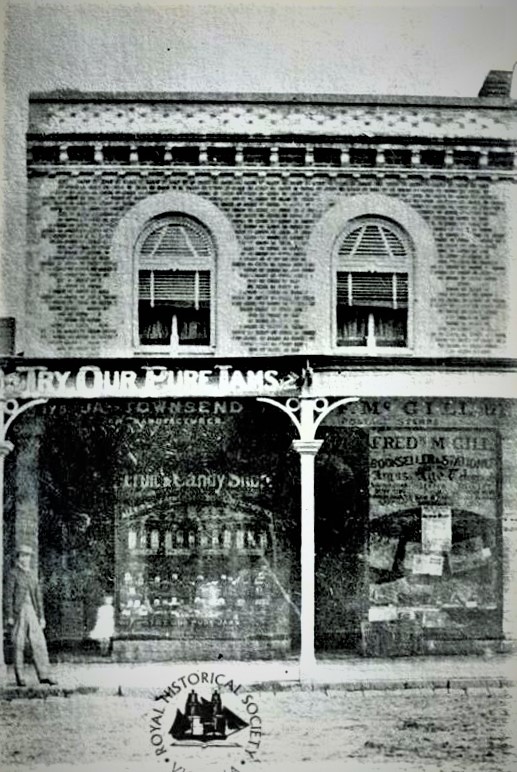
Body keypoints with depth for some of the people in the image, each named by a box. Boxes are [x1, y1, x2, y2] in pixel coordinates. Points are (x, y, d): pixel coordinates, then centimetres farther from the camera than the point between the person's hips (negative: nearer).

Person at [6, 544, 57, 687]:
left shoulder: (33, 575, 15)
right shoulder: (13, 574, -1)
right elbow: (9, 596, -4)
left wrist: (41, 616, 11)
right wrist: (10, 616, -10)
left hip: (32, 611, 5)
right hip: (19, 612, -5)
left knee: (39, 643, -2)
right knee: (18, 644, 0)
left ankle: (43, 675, -1)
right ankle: (19, 677, 7)